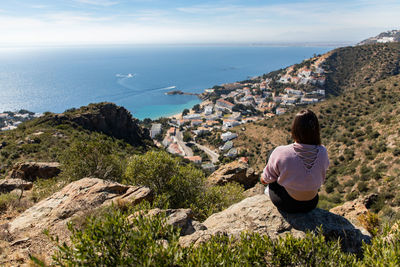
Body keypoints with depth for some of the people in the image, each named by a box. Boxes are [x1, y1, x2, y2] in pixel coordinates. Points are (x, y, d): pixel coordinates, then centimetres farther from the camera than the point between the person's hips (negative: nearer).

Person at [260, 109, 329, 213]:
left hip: (285, 204, -3)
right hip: (311, 204, 3)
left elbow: (265, 180, -11)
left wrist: (263, 178, 12)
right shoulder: (322, 152, -19)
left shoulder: (280, 153, -29)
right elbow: (321, 179, 3)